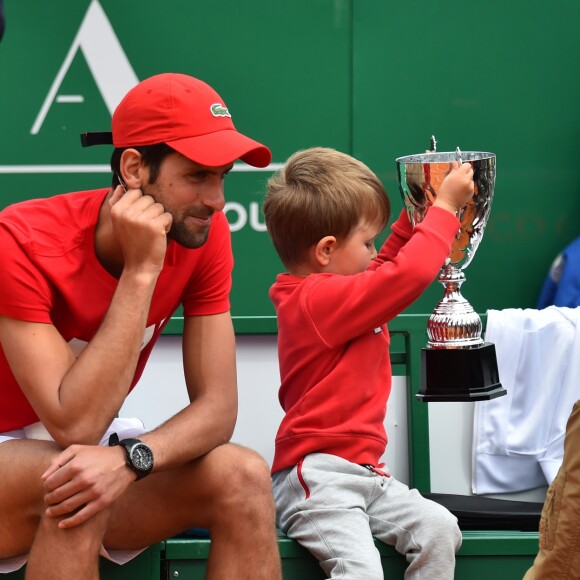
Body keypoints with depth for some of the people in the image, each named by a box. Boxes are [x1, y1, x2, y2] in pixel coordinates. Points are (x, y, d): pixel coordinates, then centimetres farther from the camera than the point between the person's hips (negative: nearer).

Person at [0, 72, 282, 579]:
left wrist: (132, 459, -34)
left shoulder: (204, 234, -10)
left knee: (244, 478, -19)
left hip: (99, 445, 5)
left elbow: (217, 406, -13)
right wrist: (142, 270, -32)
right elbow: (76, 425, -31)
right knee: (75, 483, -36)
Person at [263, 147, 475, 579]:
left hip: (362, 471, 10)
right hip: (317, 474, -10)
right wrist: (445, 206, -10)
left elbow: (387, 269, 37)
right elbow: (411, 273, -22)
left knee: (440, 529, -9)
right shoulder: (321, 300, -15)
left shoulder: (324, 292, 17)